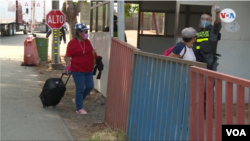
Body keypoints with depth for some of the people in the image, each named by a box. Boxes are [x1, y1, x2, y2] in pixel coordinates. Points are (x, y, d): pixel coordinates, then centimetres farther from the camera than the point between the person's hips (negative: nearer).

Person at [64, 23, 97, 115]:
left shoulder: (87, 42, 9)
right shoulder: (72, 43, -10)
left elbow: (92, 52, 21)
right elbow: (68, 55, -11)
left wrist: (96, 58, 8)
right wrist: (68, 66, -18)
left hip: (88, 69, 7)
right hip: (78, 70, -7)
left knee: (90, 86, 8)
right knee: (80, 88, -3)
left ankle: (77, 100, 29)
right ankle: (79, 108, 8)